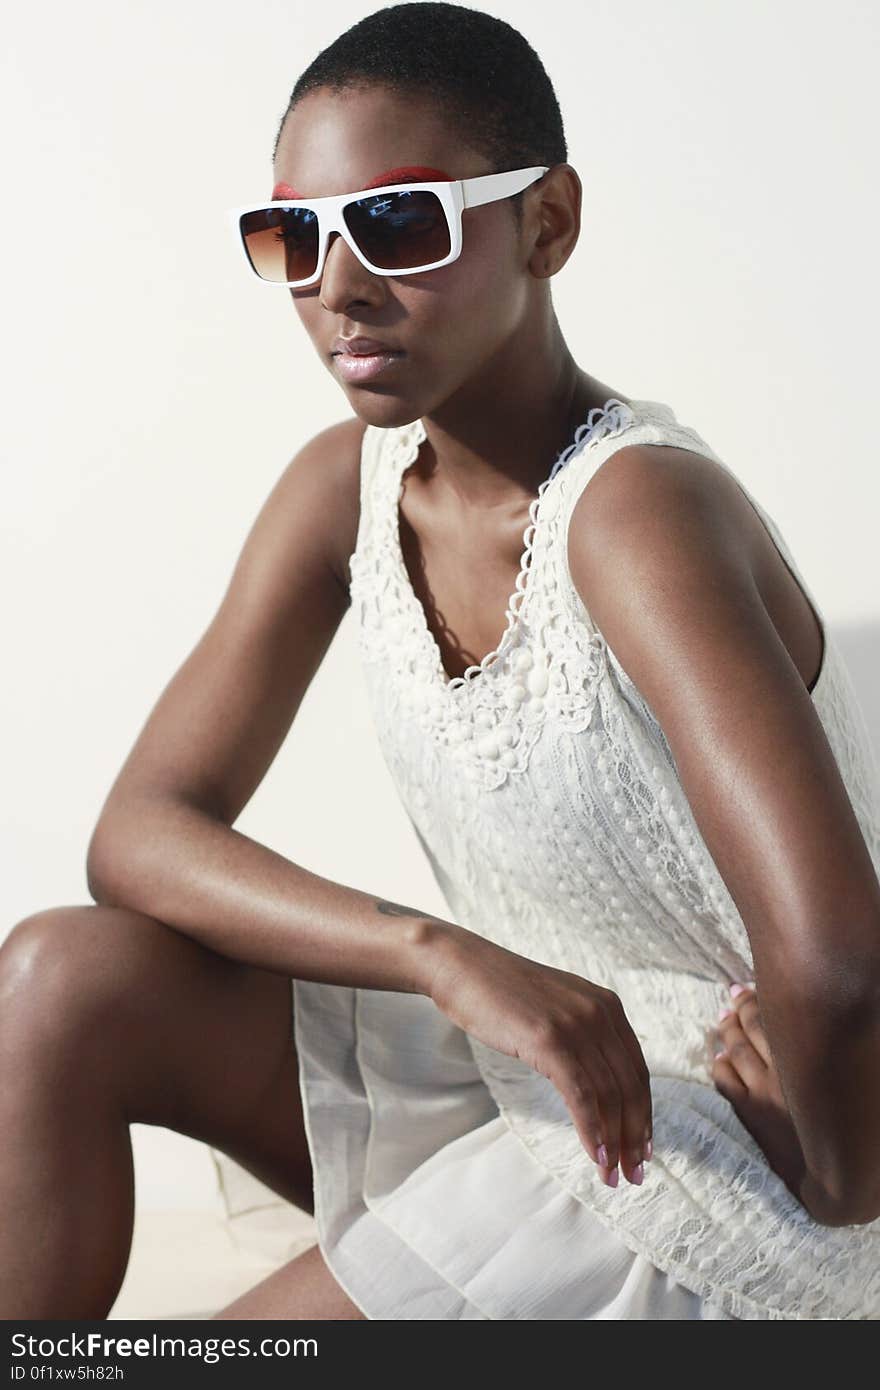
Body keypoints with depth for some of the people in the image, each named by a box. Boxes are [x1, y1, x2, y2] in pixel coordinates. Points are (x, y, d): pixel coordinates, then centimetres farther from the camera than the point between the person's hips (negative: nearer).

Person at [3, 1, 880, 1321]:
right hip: (512, 1069, 7)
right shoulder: (344, 486, -4)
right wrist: (444, 954, -24)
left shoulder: (635, 507, -28)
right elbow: (142, 829, -9)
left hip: (728, 1155, -7)